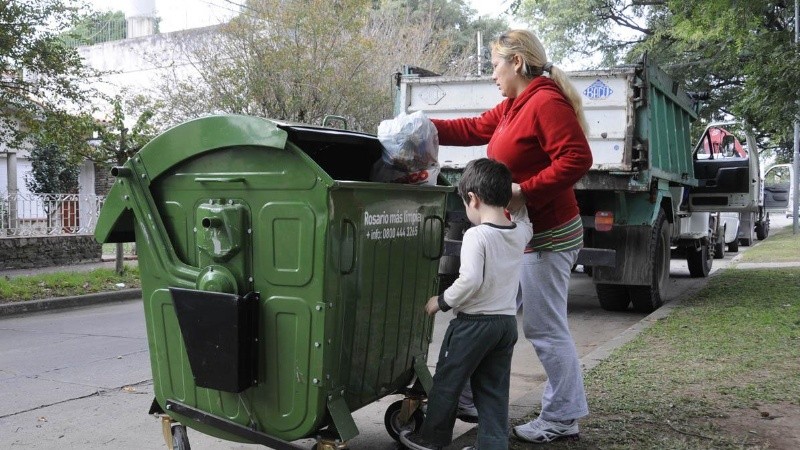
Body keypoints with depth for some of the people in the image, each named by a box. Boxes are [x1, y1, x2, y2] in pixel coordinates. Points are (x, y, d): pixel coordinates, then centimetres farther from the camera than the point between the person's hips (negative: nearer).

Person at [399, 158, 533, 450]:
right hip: (507, 322, 7)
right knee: (494, 390, 14)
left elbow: (470, 280, -27)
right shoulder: (520, 232, 2)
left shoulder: (476, 235, -20)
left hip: (473, 323, -6)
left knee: (447, 381, 11)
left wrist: (442, 301, -15)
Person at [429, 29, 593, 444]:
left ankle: (560, 419, 13)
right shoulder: (514, 107, 13)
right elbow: (474, 129, 21)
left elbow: (576, 160, -26)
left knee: (546, 329, -1)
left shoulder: (547, 103, -18)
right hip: (524, 233, 11)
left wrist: (525, 191, -26)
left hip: (546, 235, -11)